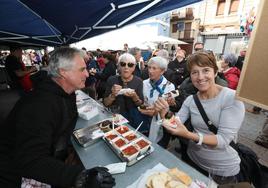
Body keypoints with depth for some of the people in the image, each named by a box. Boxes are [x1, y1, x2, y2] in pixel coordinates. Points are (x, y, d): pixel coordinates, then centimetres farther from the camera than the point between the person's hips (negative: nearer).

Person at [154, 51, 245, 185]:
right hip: (193, 160, 4)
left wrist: (188, 135, -37)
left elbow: (224, 139, -24)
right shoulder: (190, 100, -7)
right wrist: (164, 113, -29)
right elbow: (174, 127, -10)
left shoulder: (232, 98, -20)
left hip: (223, 170, -3)